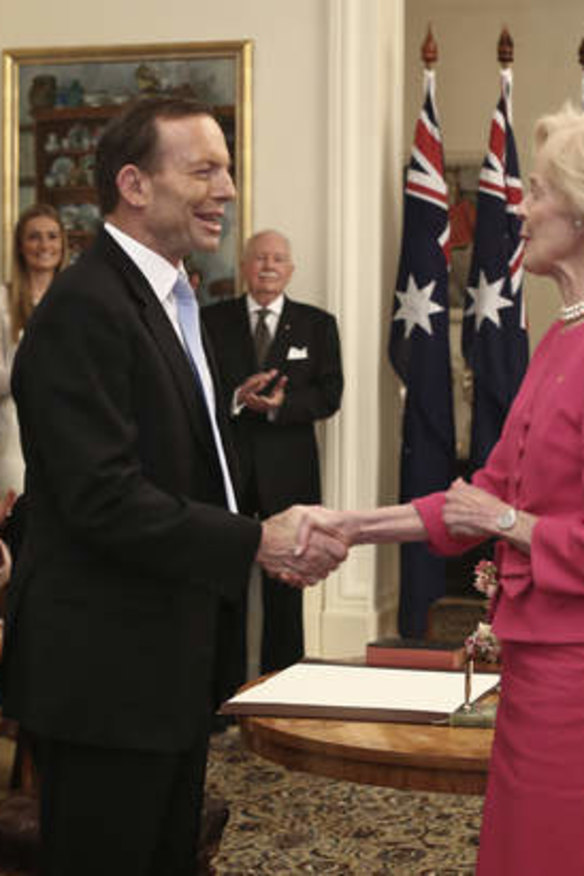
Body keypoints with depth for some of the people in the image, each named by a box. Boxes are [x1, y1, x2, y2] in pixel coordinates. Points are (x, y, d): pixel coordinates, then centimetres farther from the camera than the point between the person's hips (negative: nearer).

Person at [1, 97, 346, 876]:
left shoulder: (170, 300, 14)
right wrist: (255, 543, -22)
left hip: (169, 664, 10)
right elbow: (105, 499, -25)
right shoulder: (84, 308, -19)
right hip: (105, 675, -10)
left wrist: (271, 541, 5)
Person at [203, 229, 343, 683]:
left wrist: (282, 404, -16)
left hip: (288, 471, 0)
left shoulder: (317, 324, 9)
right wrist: (236, 398, -18)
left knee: (284, 586, 5)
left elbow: (329, 395, 0)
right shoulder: (213, 321, 7)